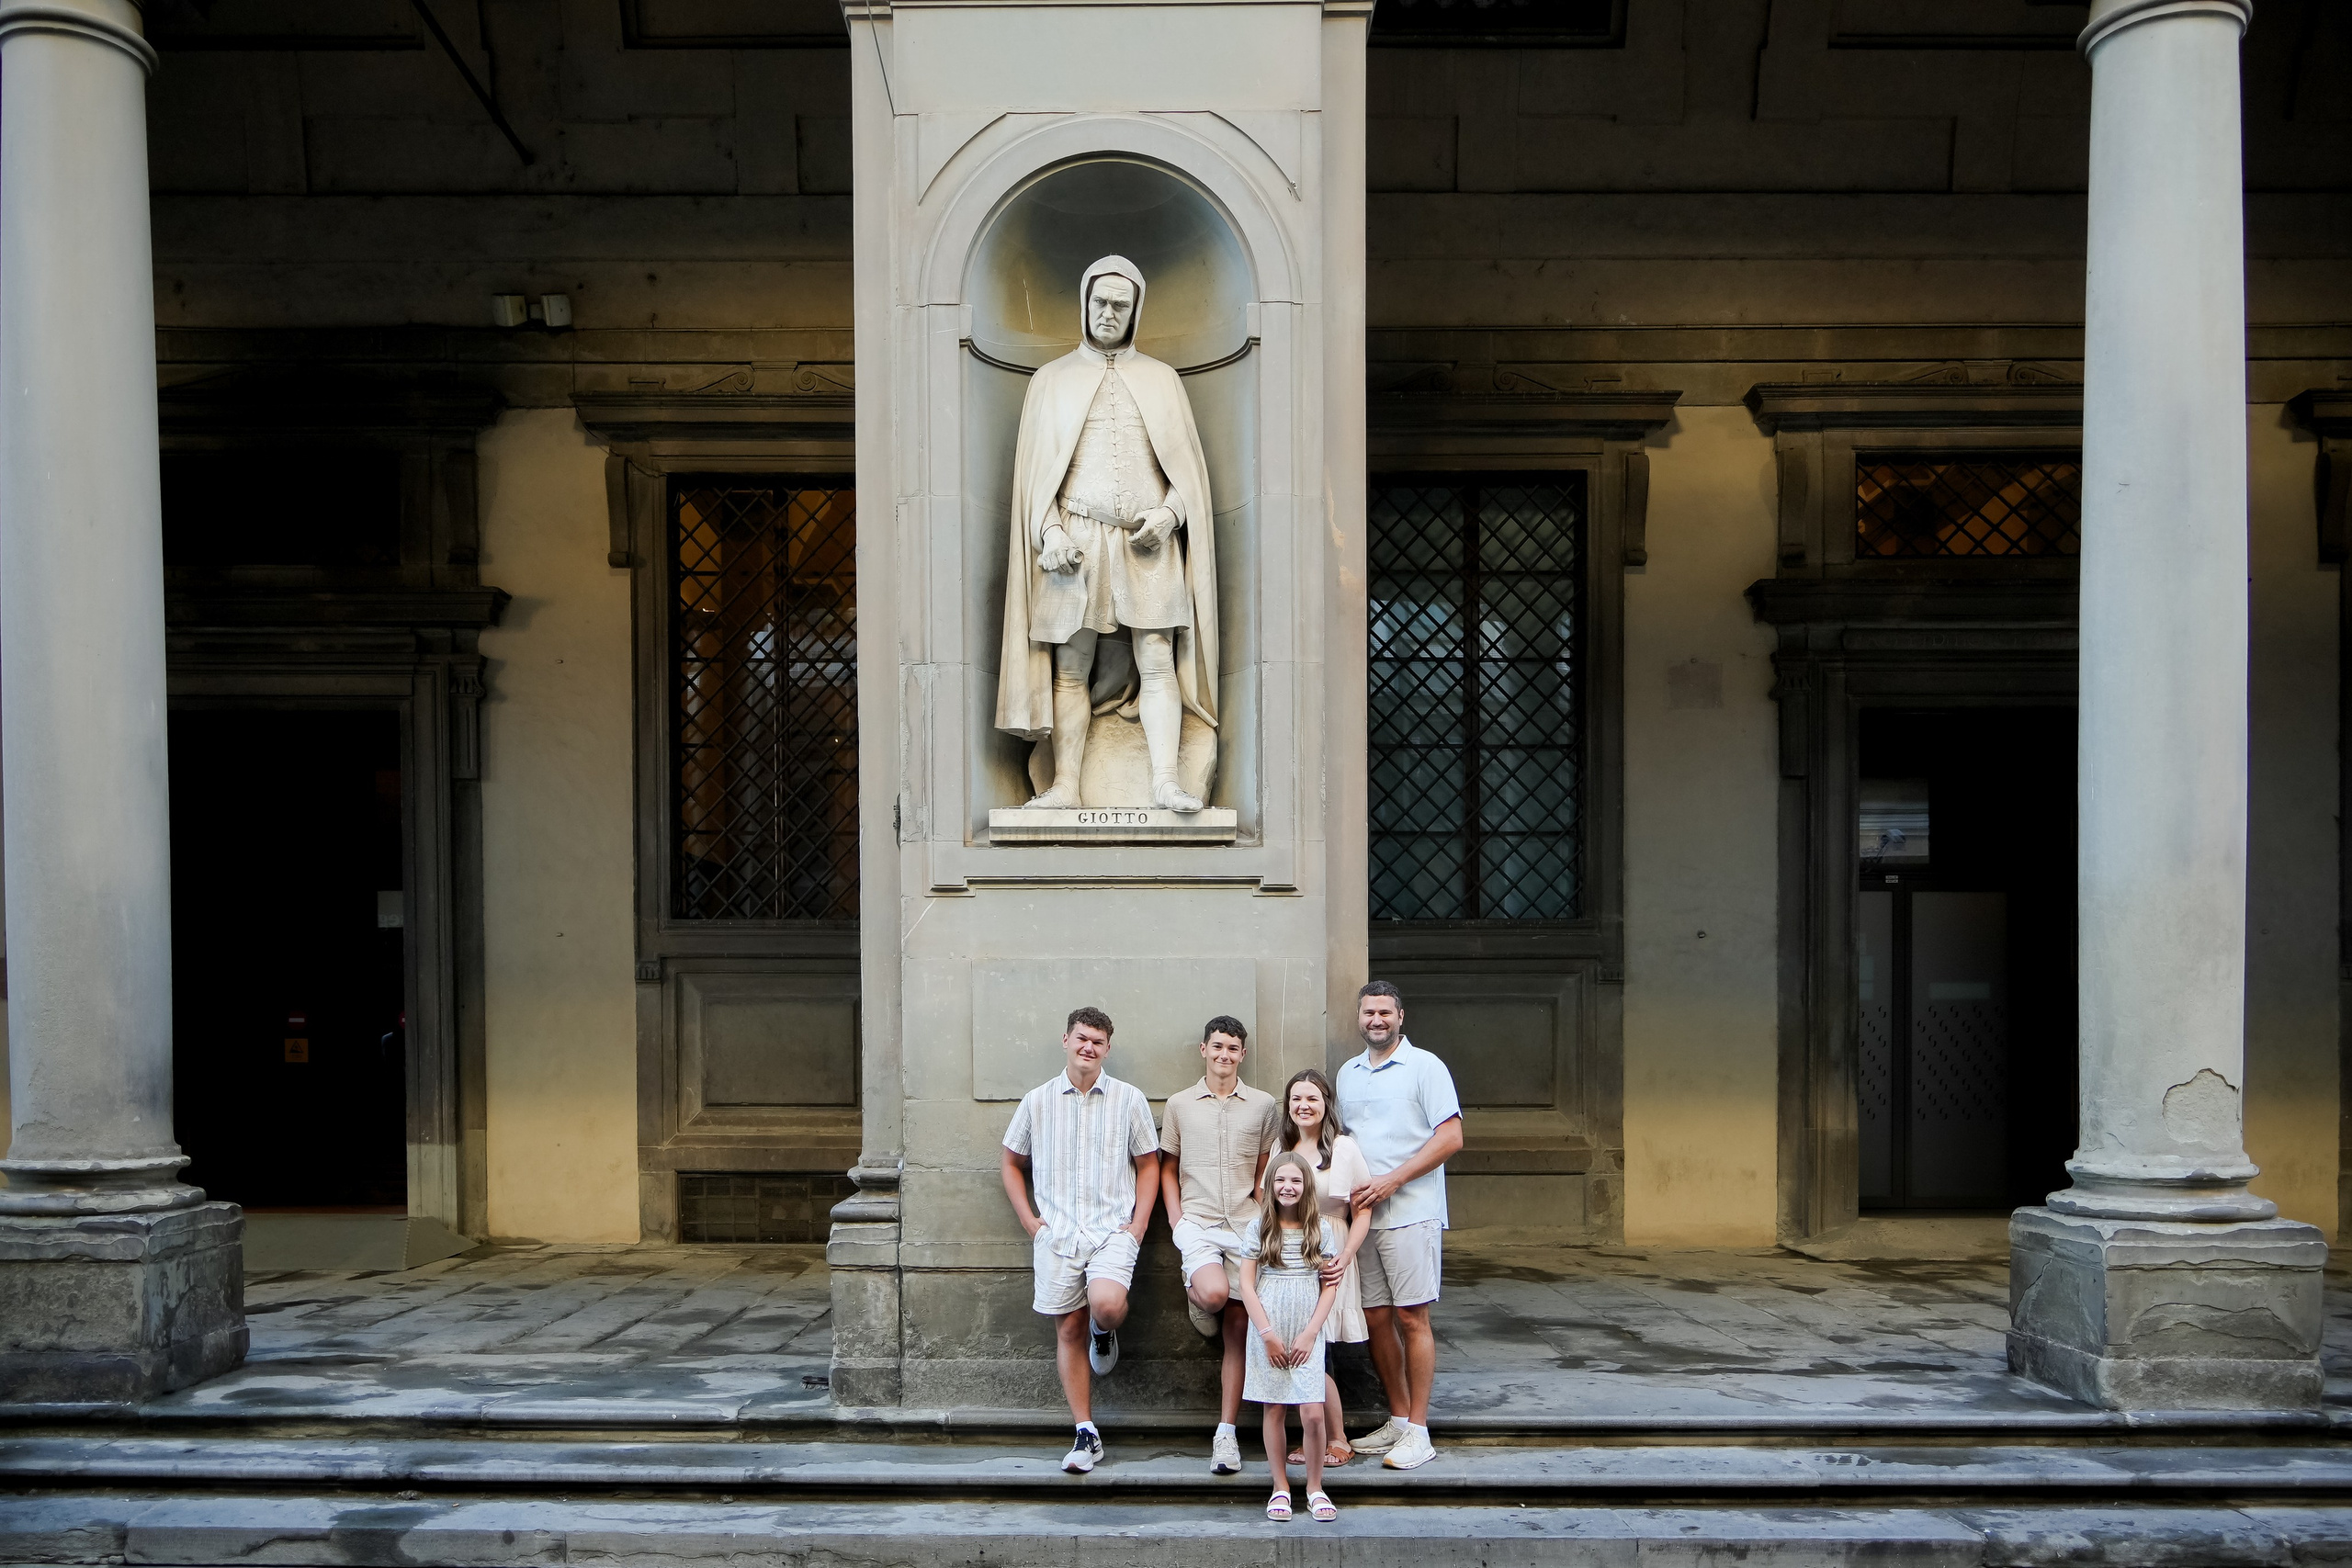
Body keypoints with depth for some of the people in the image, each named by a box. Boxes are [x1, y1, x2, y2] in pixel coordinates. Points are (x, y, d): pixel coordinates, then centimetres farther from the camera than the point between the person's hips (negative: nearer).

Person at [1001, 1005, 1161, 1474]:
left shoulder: (1129, 1099, 4)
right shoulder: (1037, 1101, 6)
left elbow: (1148, 1164, 9)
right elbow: (1012, 1164, 16)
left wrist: (1138, 1224, -1)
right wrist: (1029, 1221, 6)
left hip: (1113, 1229, -2)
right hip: (1056, 1234, 2)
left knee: (1106, 1305, -26)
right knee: (1069, 1330, 3)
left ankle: (1104, 1331, 12)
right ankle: (1087, 1435, 13)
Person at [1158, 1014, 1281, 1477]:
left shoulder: (1264, 1106, 7)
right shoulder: (1179, 1104, 8)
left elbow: (1269, 1172, 12)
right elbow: (1167, 1167, 13)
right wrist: (1176, 1218, 1)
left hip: (1246, 1226, 1)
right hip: (1197, 1222, -1)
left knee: (1239, 1326, 1)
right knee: (1215, 1292, -30)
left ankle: (1226, 1433, 10)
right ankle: (1194, 1290, 8)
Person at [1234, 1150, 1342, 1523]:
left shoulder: (1322, 1229, 2)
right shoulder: (1258, 1229, -1)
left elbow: (1330, 1286, 2)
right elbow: (1247, 1285, -2)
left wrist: (1309, 1334, -5)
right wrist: (1268, 1333, -7)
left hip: (1307, 1336, 0)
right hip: (1268, 1334, 0)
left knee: (1312, 1413, -6)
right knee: (1275, 1411, 5)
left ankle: (1315, 1487, 11)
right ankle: (1280, 1487, 18)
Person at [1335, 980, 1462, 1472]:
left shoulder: (1424, 1067, -3)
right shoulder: (1347, 1073, 15)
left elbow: (1451, 1138, -10)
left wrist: (1392, 1180, -15)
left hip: (1410, 1214, -6)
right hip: (1359, 1214, 6)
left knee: (1411, 1319, -3)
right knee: (1375, 1320, 8)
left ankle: (1418, 1431, 6)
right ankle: (1397, 1419, 21)